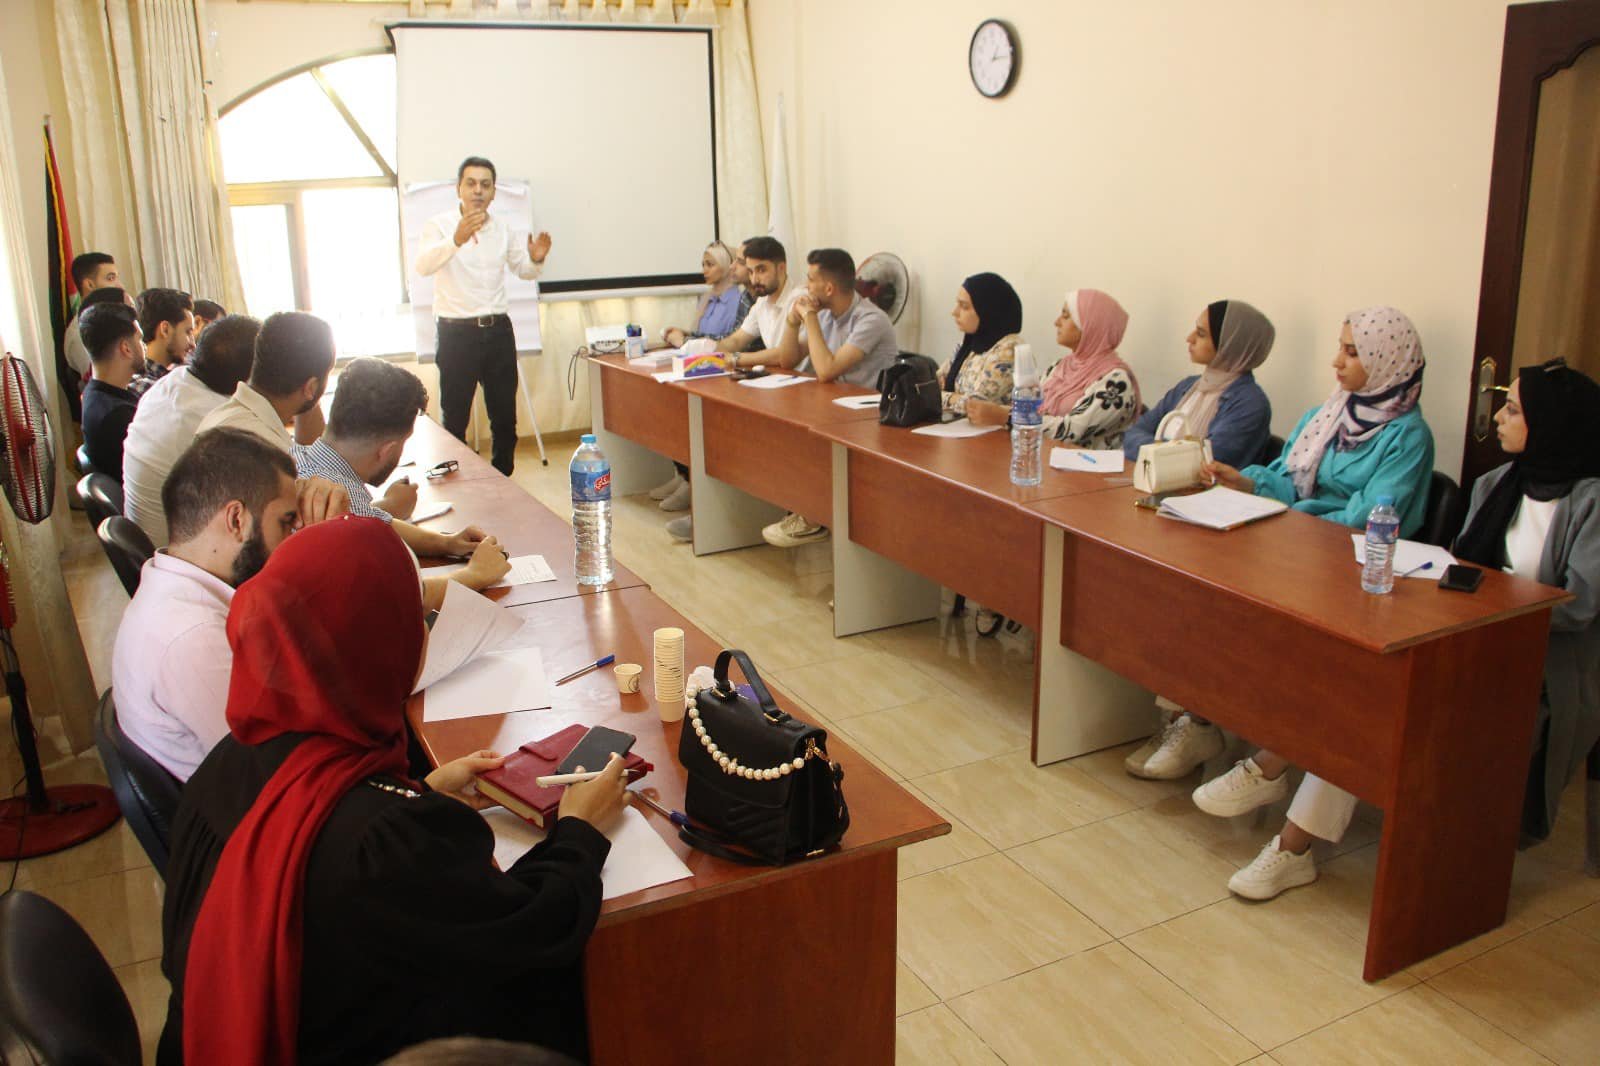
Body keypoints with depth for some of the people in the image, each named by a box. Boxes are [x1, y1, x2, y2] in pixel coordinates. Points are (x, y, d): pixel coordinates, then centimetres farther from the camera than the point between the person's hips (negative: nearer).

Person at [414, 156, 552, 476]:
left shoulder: (502, 229, 10)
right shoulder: (439, 225, -5)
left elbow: (524, 271, 20)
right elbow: (424, 266, -24)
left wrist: (536, 258, -6)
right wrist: (456, 240, -44)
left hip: (498, 330, 5)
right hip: (457, 333, -4)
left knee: (505, 415, 10)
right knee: (454, 418, 1)